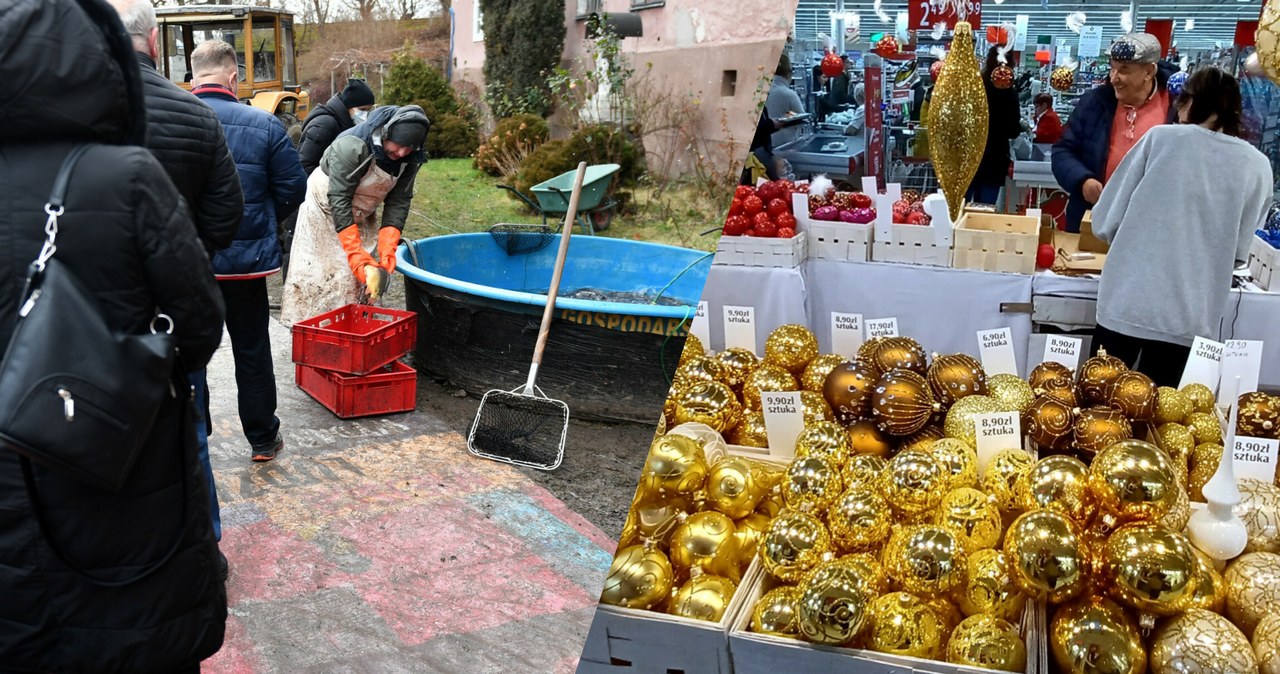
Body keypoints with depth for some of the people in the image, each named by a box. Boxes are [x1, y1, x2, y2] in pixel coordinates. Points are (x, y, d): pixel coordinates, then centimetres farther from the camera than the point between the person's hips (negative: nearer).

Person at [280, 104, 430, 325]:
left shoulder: (410, 158, -16)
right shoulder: (352, 147, -33)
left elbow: (399, 202, -12)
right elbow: (339, 200, -33)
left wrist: (387, 254, -23)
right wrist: (360, 260, -37)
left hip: (361, 216, 5)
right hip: (325, 209, -5)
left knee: (367, 275, -2)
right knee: (318, 274, -7)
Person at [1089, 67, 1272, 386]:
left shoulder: (1161, 138, -3)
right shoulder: (1257, 167, 2)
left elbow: (1105, 223, -2)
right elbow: (1238, 250, 10)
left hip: (1128, 303, -2)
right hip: (1190, 316, 2)